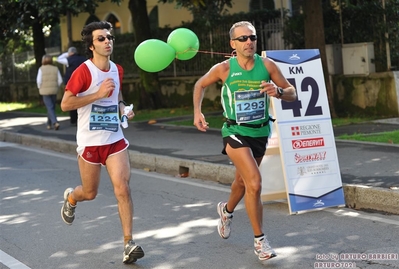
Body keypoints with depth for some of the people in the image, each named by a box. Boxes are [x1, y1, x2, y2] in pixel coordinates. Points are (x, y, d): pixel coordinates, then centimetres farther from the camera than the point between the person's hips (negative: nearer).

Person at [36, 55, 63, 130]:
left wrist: (40, 88, 5)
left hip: (45, 91, -3)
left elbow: (39, 80, -11)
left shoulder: (41, 69, -7)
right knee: (52, 107, 15)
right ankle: (49, 124, 23)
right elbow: (60, 80, -2)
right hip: (54, 91, 3)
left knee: (50, 108, -6)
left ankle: (55, 122, -24)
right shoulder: (55, 69, 1)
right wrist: (56, 87, 11)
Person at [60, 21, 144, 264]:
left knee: (123, 189, -11)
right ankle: (71, 198, 49)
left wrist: (123, 108, 3)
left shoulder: (118, 70, 5)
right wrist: (98, 94, -24)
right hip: (90, 142, -4)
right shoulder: (84, 71, -14)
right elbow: (65, 104, -17)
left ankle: (129, 244, -8)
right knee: (90, 193, 12)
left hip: (115, 140, 4)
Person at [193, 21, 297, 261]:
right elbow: (201, 84, 6)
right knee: (255, 183, -20)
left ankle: (227, 210, 55)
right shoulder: (224, 68, -13)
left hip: (261, 132, 4)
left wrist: (278, 92, -27)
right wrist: (197, 111, -7)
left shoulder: (267, 65, -9)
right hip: (236, 132, -4)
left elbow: (292, 94, -5)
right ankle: (259, 240, -7)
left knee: (243, 181, 23)